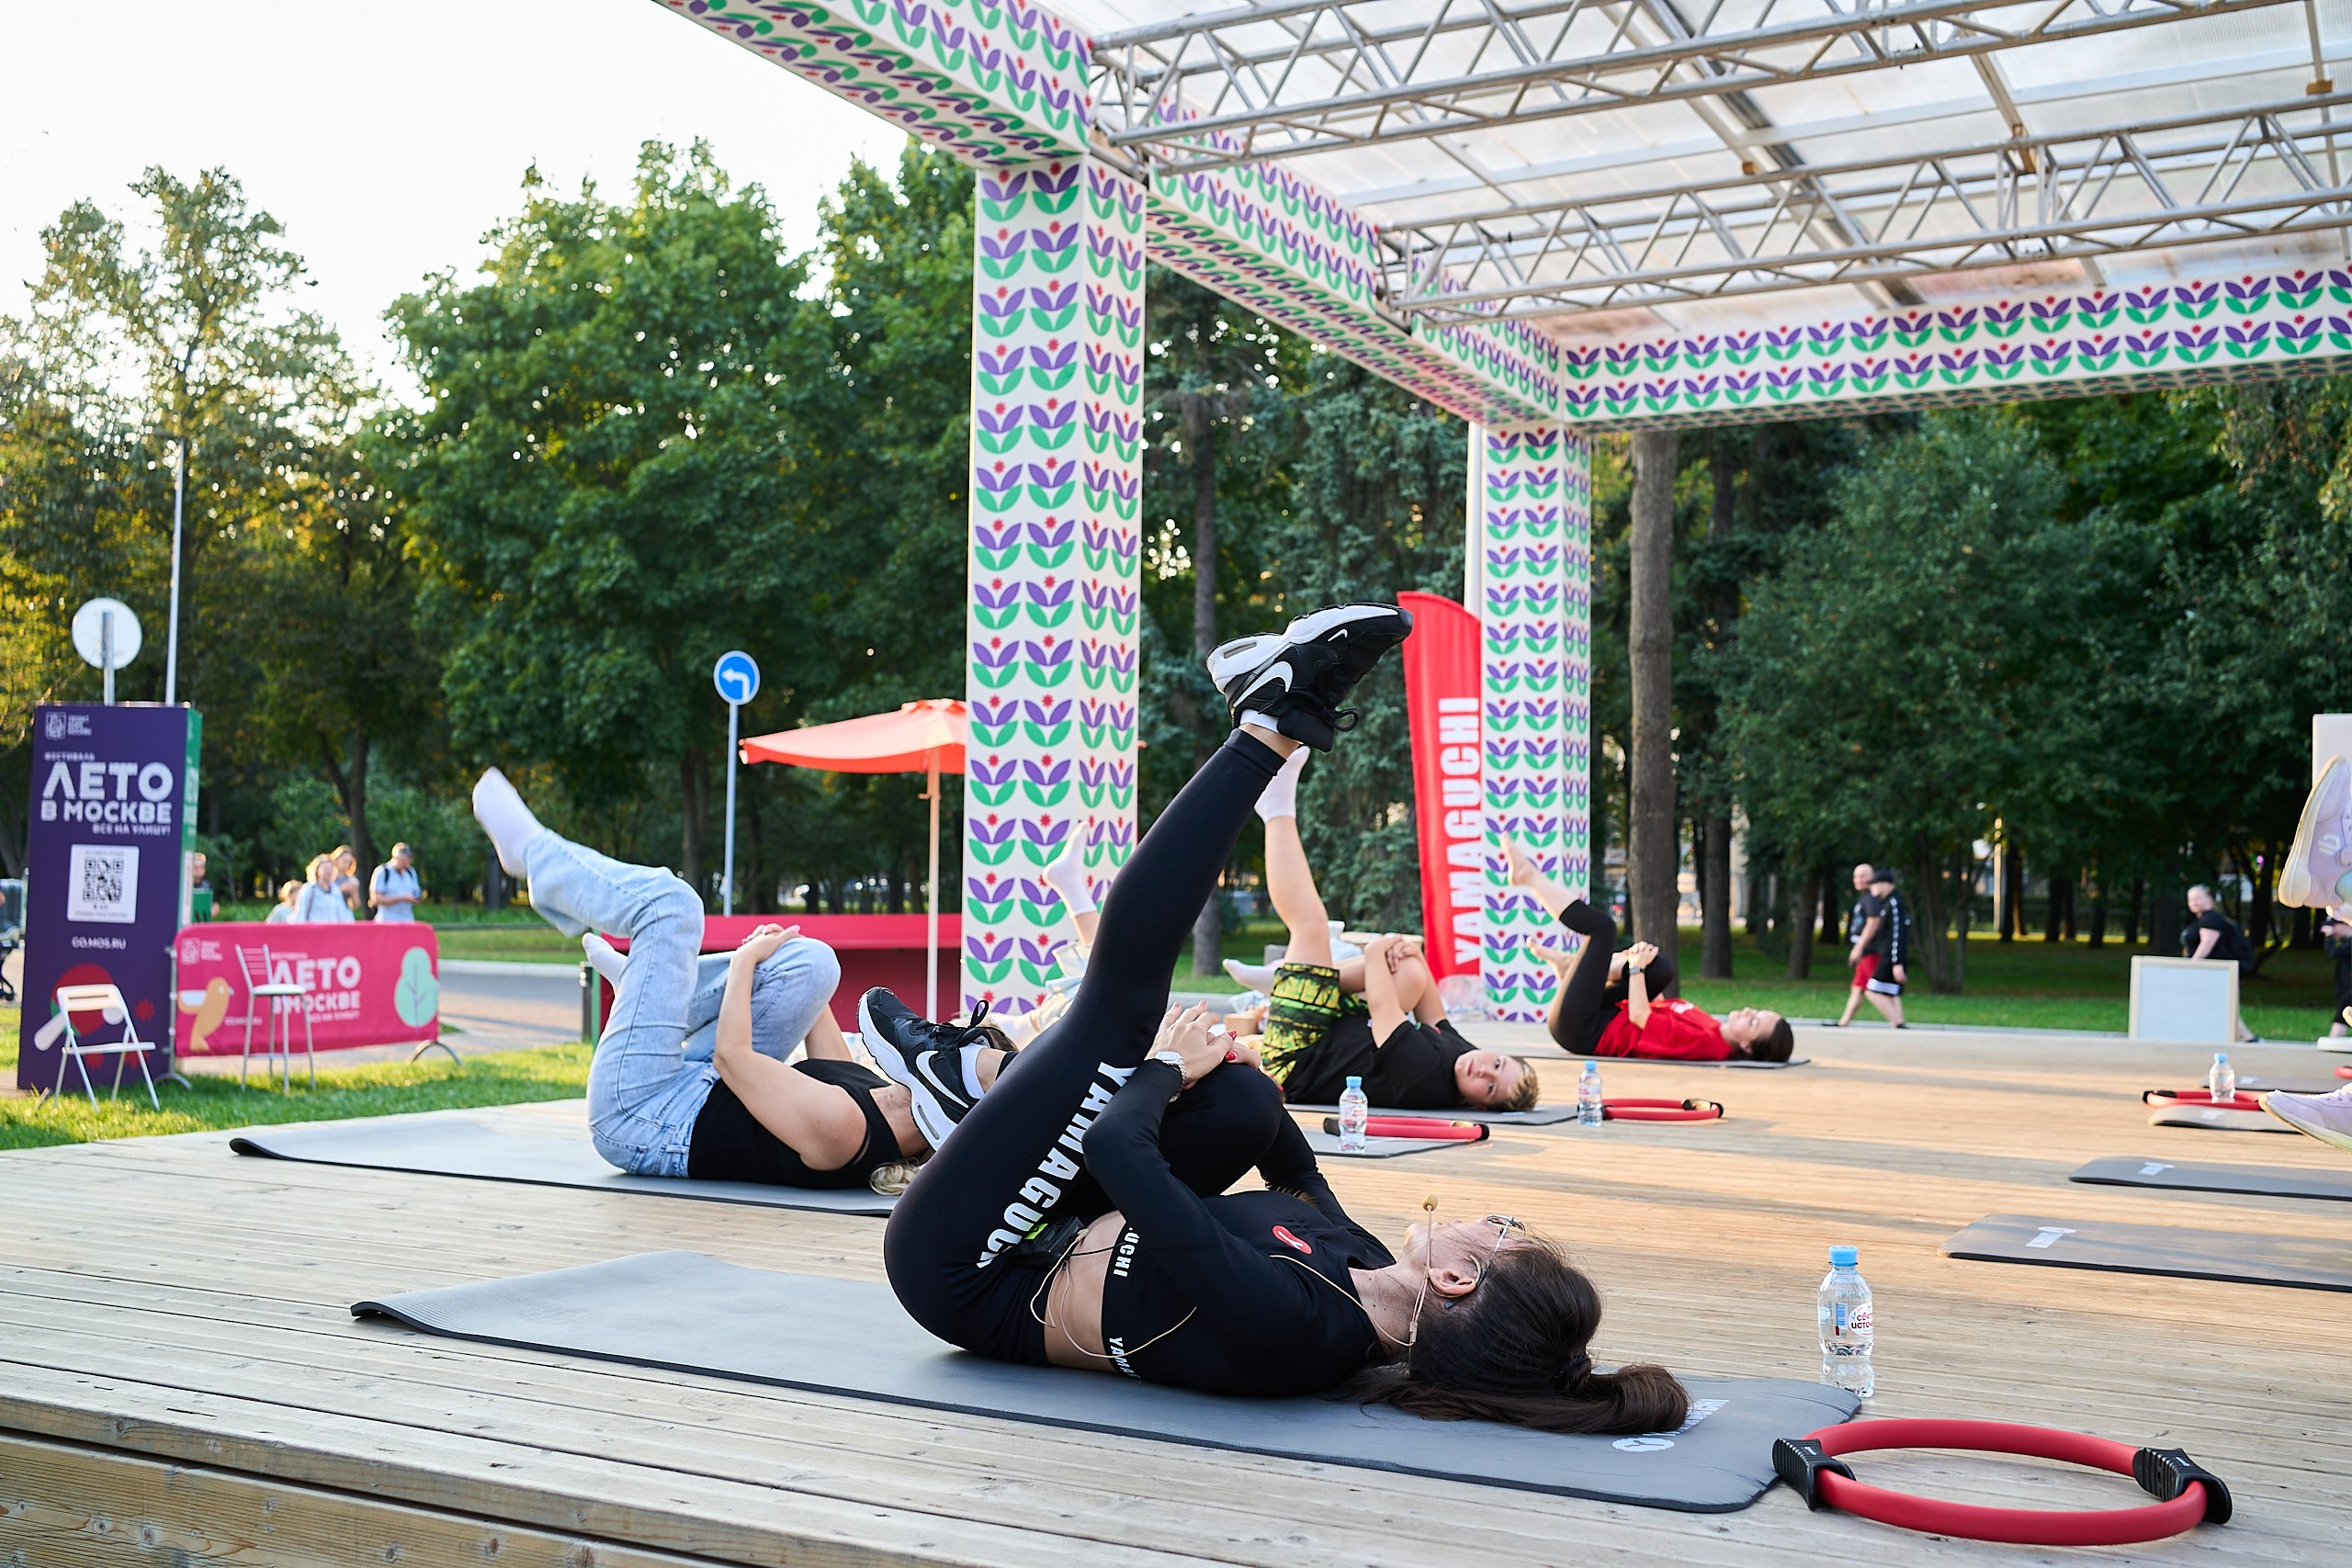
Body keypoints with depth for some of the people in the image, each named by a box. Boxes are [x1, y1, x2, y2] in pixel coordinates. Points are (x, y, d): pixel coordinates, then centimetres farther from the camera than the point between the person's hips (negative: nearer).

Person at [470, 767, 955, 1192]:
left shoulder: (842, 1127, -37)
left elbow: (730, 1056, -26)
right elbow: (840, 1071, 8)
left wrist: (746, 960, -11)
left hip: (636, 1113, -7)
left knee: (670, 903, -11)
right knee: (812, 961, 2)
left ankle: (529, 849, 17)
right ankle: (647, 973, 23)